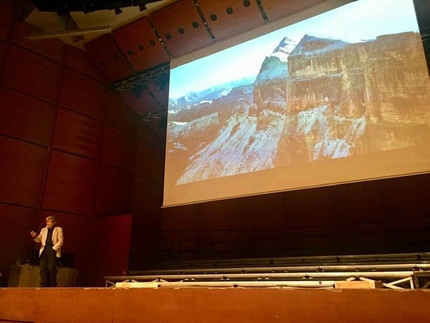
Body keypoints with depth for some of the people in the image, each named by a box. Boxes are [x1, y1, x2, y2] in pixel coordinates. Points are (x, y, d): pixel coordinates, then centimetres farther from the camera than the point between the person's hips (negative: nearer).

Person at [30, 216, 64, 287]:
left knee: (51, 269, -8)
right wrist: (35, 237, -7)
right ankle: (44, 286, 2)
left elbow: (60, 241, -1)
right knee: (43, 269, -2)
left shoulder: (58, 229, 8)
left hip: (52, 250, -4)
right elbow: (39, 240, 13)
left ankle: (52, 286, -3)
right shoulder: (43, 230, 21)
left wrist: (54, 248, -11)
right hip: (44, 250, 4)